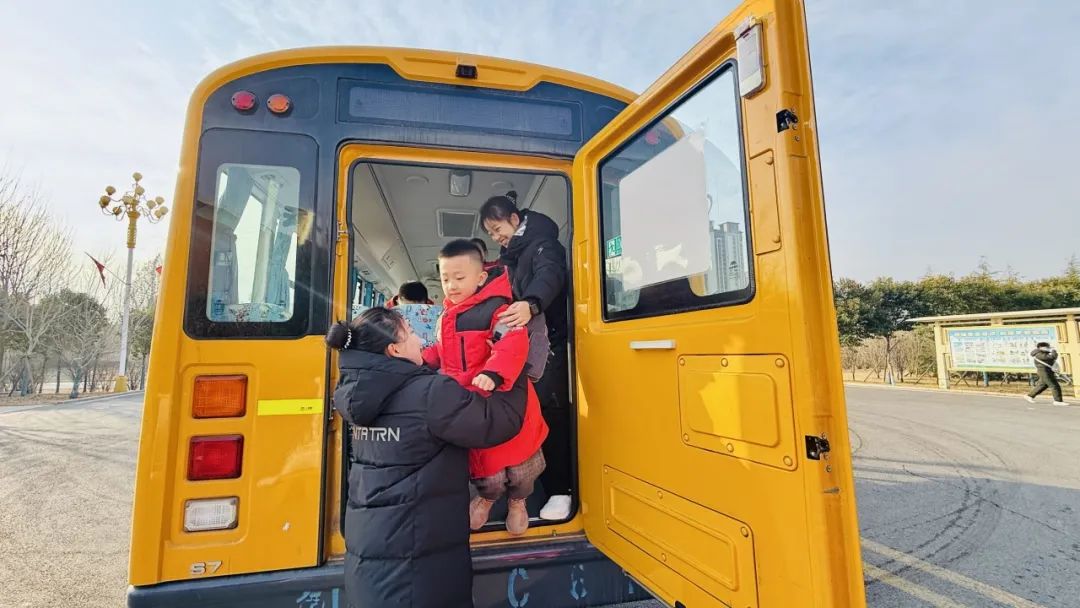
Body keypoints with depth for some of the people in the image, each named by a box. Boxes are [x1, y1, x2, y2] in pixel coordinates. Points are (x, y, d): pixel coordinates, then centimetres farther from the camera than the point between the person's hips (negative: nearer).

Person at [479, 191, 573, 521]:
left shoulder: (542, 242, -9)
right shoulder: (511, 253, 18)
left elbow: (549, 275, -31)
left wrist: (531, 305, -50)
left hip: (549, 343, -8)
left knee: (551, 413, -8)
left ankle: (560, 491, 2)